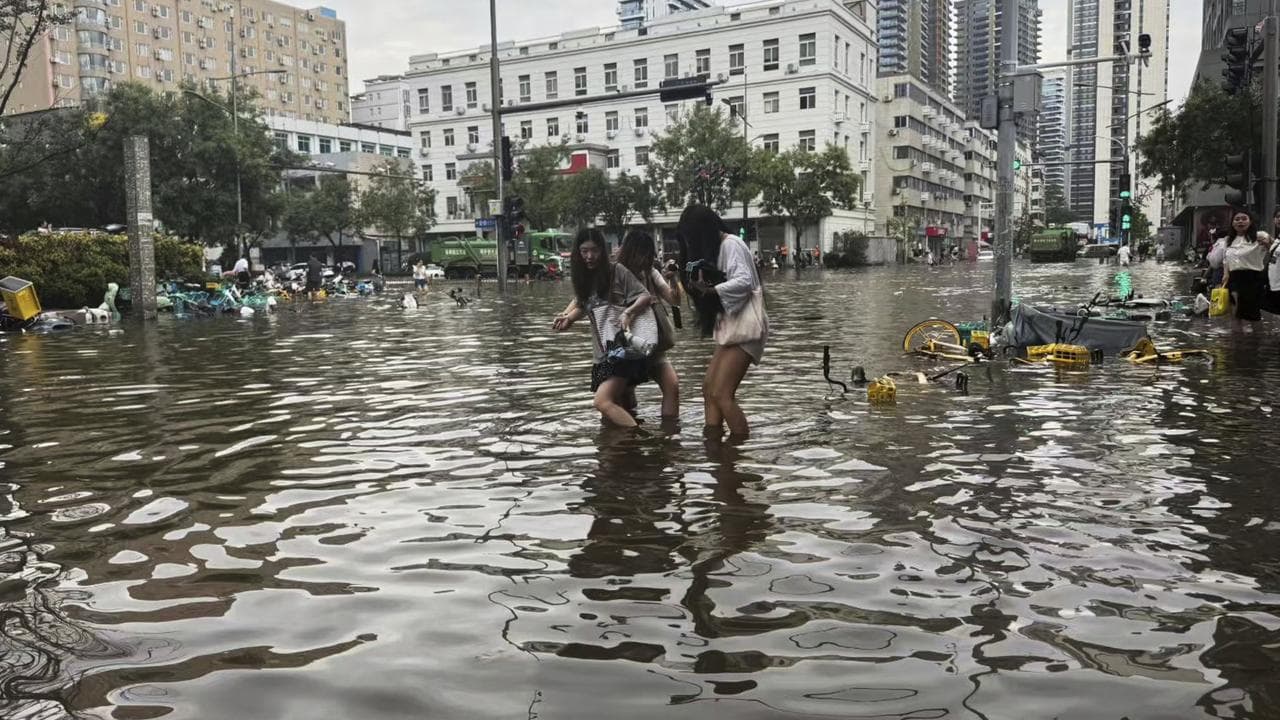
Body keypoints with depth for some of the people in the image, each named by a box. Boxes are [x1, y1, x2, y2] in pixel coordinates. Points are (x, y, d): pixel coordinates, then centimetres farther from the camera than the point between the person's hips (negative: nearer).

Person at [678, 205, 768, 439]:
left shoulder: (731, 244, -9)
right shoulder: (716, 249, 19)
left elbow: (744, 282, -22)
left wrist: (711, 290, -28)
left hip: (744, 325, -10)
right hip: (730, 325, 10)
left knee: (721, 394, -15)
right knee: (709, 388, 5)